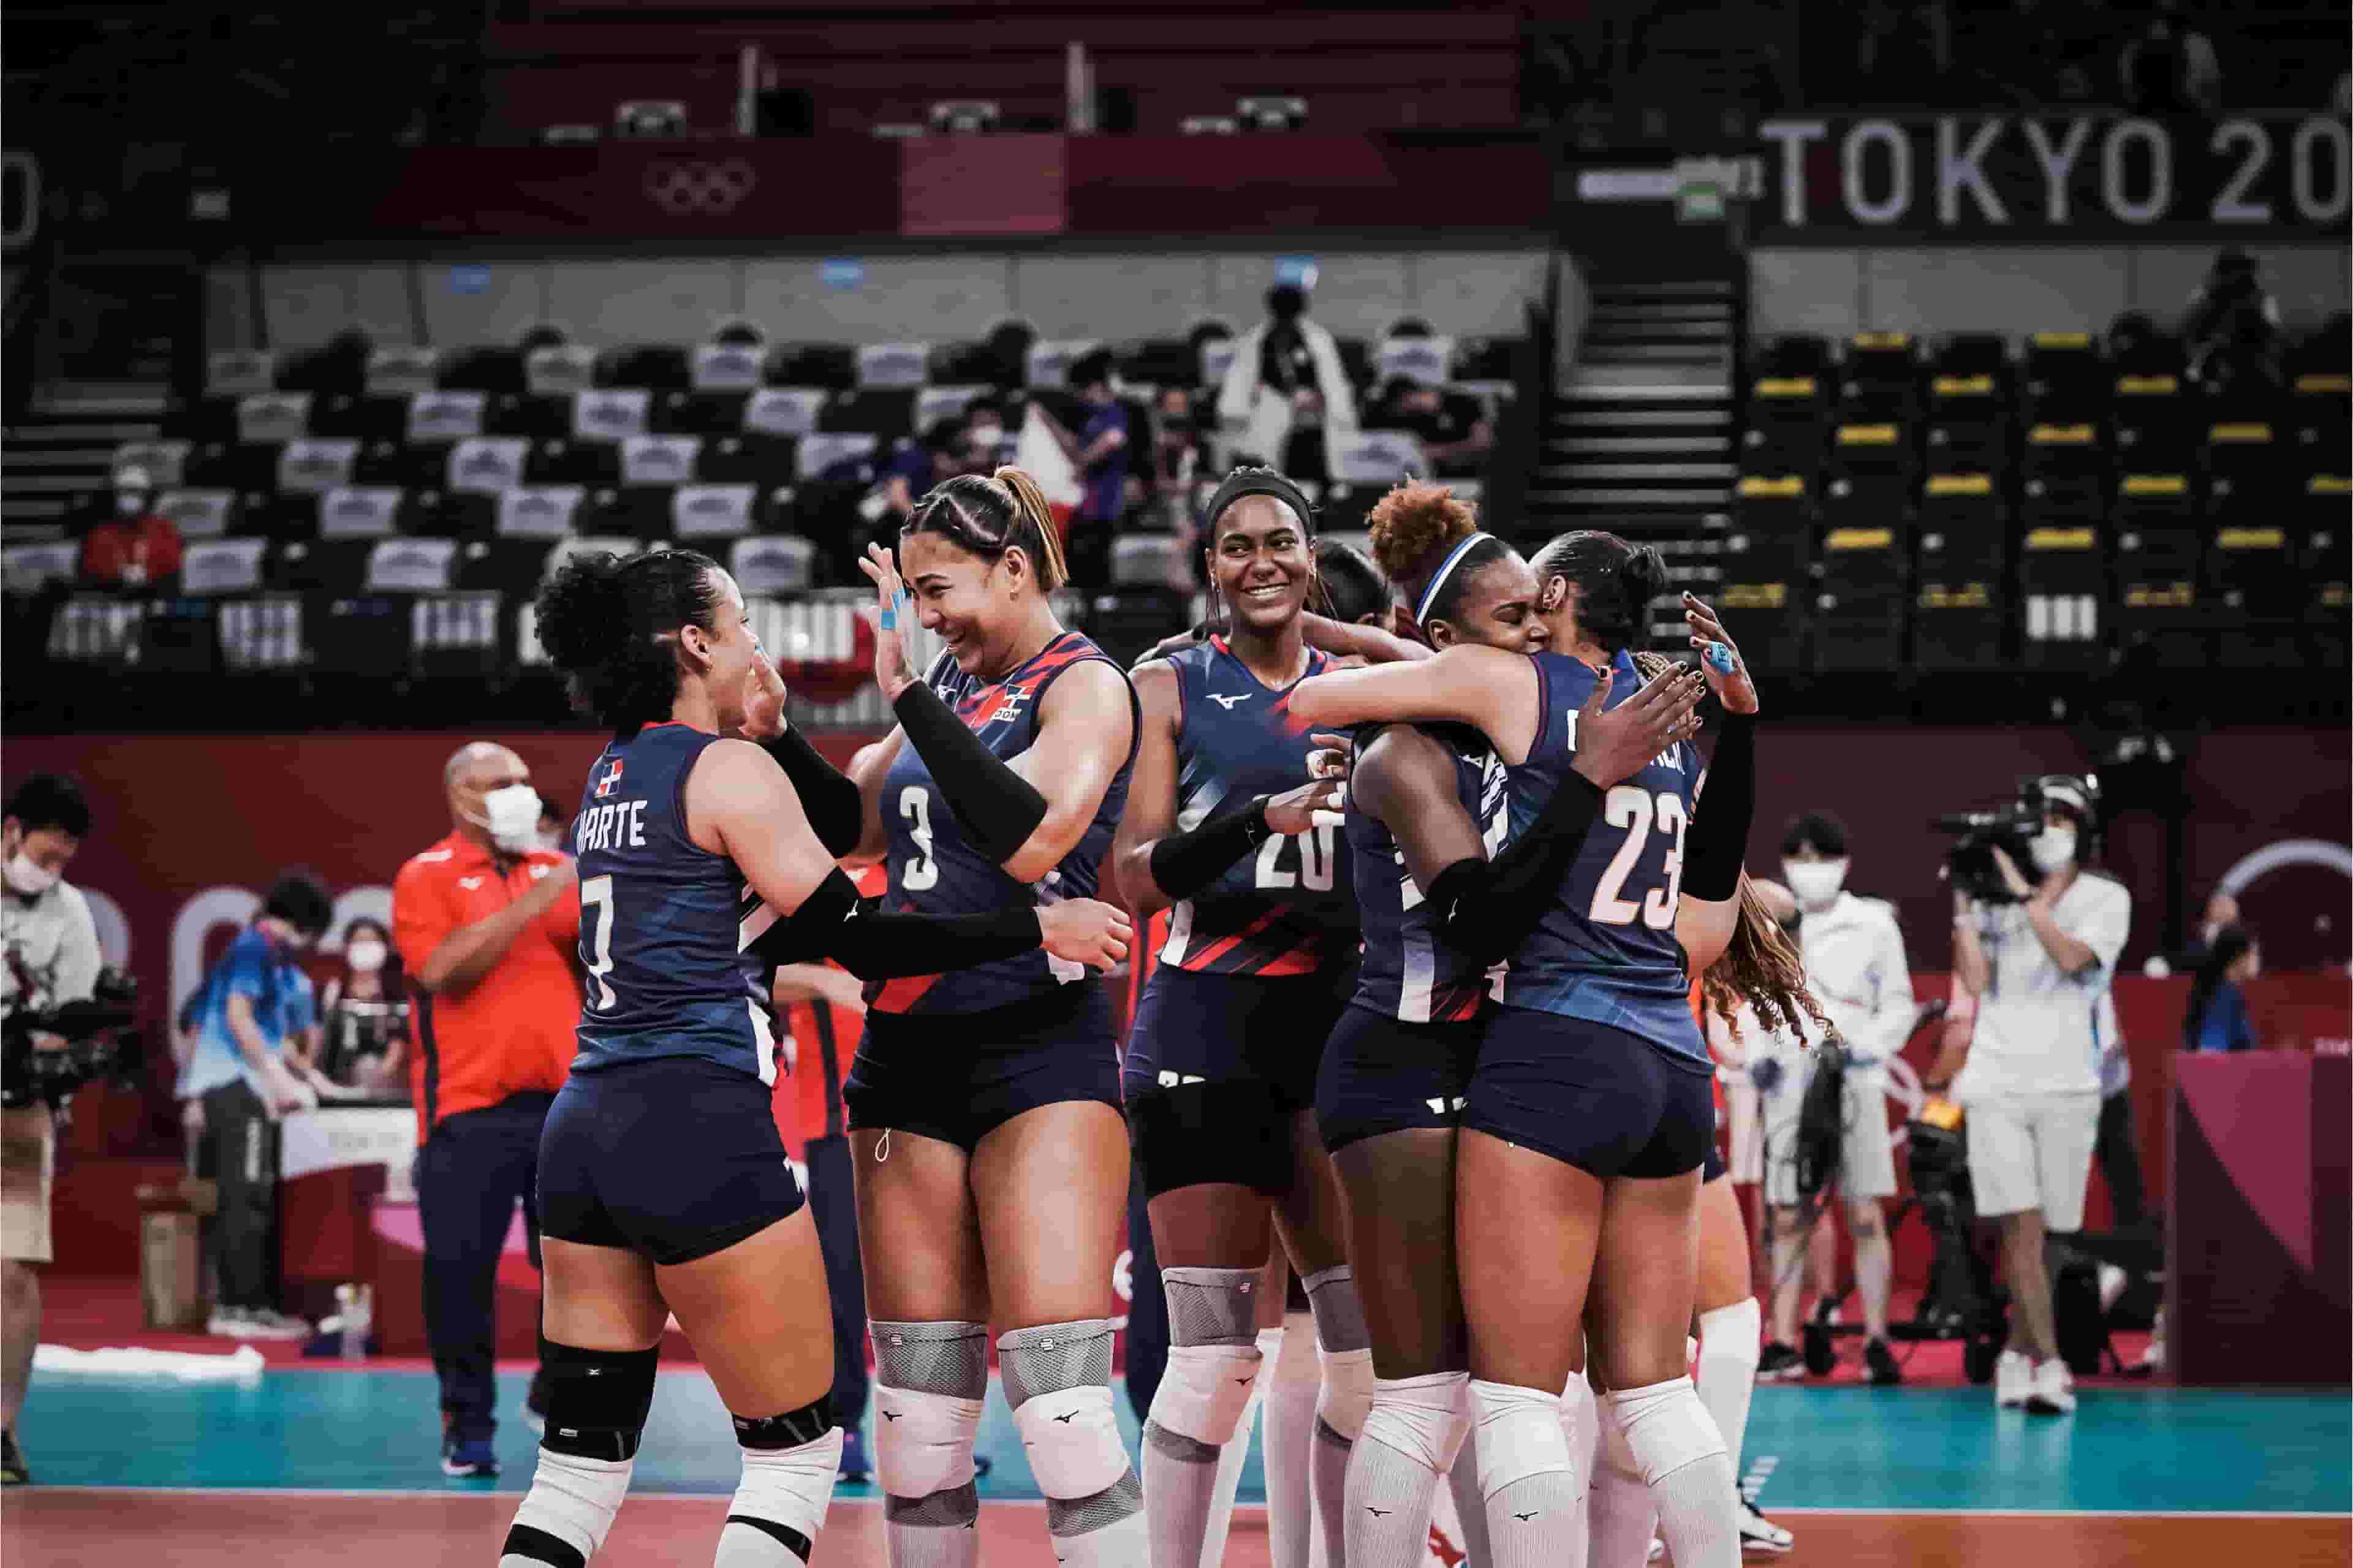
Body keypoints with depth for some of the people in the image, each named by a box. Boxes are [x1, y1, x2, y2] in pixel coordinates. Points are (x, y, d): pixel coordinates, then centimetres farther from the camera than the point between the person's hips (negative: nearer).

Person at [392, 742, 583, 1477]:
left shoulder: (558, 871, 15)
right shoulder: (428, 877, 2)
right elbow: (442, 968, -14)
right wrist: (536, 901, -15)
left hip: (564, 1101, 4)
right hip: (470, 1107, -4)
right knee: (460, 1269, -4)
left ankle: (557, 1396, 23)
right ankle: (468, 1425, 7)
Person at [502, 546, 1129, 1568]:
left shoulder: (615, 774, 17)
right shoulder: (728, 769, -6)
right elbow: (864, 942, -10)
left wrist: (765, 726, 15)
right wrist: (1041, 931, -4)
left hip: (585, 1131, 8)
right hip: (700, 1130, -8)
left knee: (582, 1462, 8)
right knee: (795, 1449, 2)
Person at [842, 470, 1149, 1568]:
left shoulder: (1084, 686, -6)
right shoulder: (952, 685, 15)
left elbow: (1031, 839, -23)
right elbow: (849, 828, 22)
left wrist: (908, 695, -22)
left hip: (1040, 1057, -7)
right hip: (909, 1055, 7)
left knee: (1061, 1409, -15)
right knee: (917, 1412, 6)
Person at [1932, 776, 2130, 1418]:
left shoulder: (2106, 899, 4)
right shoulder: (1996, 897, 8)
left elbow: (2071, 957, -15)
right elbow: (1975, 980, -1)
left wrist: (2025, 893, -16)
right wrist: (1962, 901, -5)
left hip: (2065, 1083, 0)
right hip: (1998, 1082, 0)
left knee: (2042, 1232, 5)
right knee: (2021, 1228, -12)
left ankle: (2016, 1356, 21)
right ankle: (2049, 1367, -15)